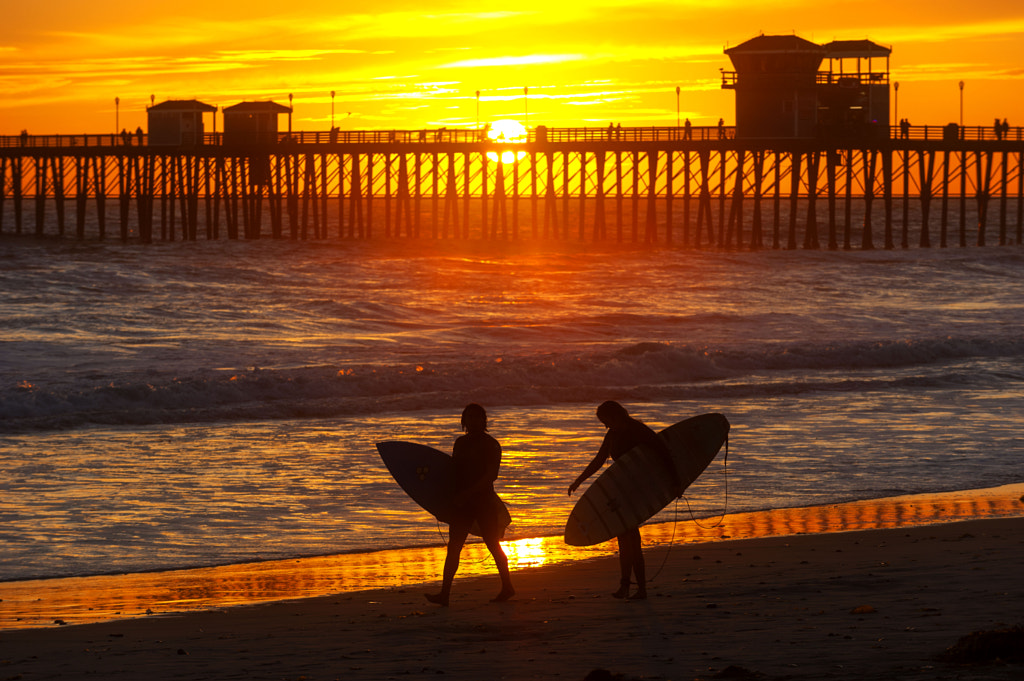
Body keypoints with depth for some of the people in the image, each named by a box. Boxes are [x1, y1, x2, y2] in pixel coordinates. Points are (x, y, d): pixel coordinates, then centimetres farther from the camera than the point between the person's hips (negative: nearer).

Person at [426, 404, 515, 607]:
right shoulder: (461, 443, 13)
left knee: (493, 546, 4)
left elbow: (491, 475, -16)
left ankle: (507, 587, 21)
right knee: (453, 547, -4)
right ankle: (444, 594, -9)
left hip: (483, 501, -6)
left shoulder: (491, 445, -7)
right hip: (462, 503, 6)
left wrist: (469, 493, -25)